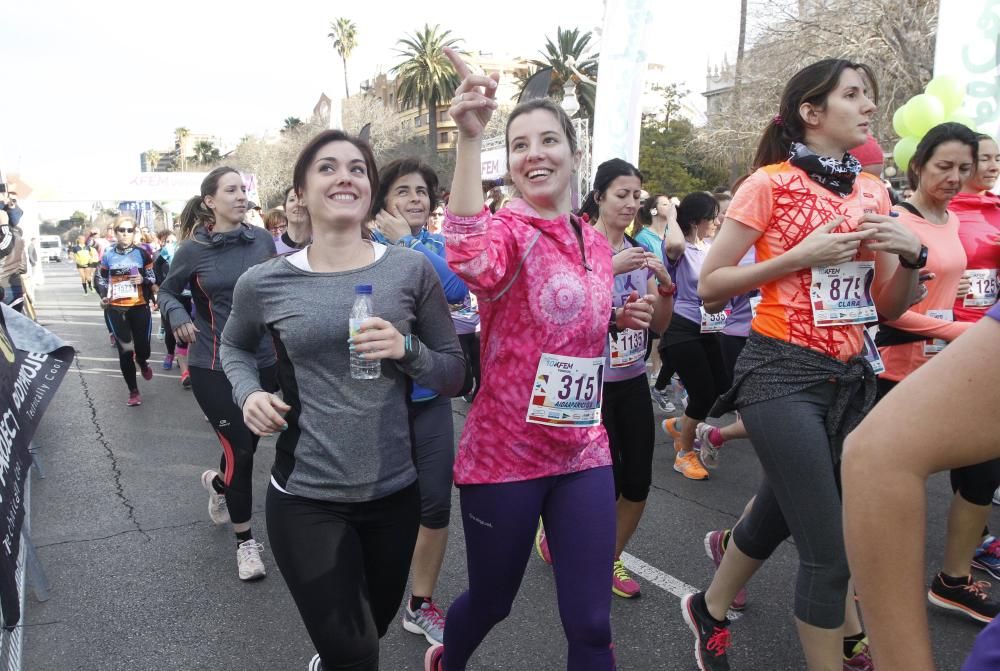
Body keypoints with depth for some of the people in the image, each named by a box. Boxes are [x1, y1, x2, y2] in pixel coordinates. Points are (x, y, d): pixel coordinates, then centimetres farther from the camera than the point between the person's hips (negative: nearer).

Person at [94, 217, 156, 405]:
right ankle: (133, 391, 12)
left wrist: (143, 280, -15)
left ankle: (142, 362, 41)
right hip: (116, 309, 1)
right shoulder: (108, 255, 4)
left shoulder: (142, 253, 1)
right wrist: (103, 296, -2)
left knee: (143, 349, 0)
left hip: (139, 307, 0)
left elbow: (154, 278, 6)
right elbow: (99, 279, 15)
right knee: (125, 351, -1)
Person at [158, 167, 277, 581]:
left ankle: (217, 483, 52)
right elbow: (166, 292, 8)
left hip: (262, 361, 3)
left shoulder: (262, 239, 0)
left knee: (248, 444, 15)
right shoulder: (193, 249, -6)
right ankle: (245, 541, 18)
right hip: (214, 366, -3)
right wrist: (178, 316, -13)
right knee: (240, 450, -3)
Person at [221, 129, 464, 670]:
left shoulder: (412, 269, -6)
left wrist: (407, 350, -19)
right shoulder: (263, 283, -5)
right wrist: (248, 393, -4)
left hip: (394, 491, 2)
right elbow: (234, 346, 16)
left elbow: (456, 374, 0)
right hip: (305, 498, -2)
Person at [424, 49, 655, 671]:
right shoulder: (507, 229, -13)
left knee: (591, 621, 7)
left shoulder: (597, 243, 6)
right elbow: (472, 261, -39)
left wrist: (621, 319, 1)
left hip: (584, 452, 5)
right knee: (492, 600, 17)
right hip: (503, 454, -4)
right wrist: (469, 138, -47)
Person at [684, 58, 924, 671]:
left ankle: (710, 610, 43)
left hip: (851, 378, 7)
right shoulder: (771, 183, -7)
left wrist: (911, 255, -6)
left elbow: (890, 308, 13)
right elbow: (710, 286, -8)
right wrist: (800, 257, -16)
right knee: (831, 551, -7)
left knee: (781, 515, 19)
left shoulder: (873, 192, 10)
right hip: (784, 374, -7)